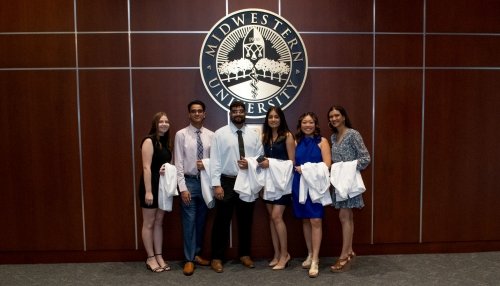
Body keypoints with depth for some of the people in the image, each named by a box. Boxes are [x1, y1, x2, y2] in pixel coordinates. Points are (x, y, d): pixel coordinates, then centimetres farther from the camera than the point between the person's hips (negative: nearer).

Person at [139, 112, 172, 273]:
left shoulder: (165, 142, 11)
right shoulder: (149, 141, -12)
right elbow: (146, 168, -18)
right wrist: (148, 191, -22)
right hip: (151, 186, -8)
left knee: (159, 222, 13)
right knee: (149, 223, 5)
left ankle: (159, 256, 21)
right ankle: (150, 258, 15)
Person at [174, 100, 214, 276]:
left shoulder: (210, 135, 3)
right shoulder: (181, 134, -5)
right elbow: (178, 163, -7)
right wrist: (183, 188, -13)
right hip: (189, 182, -3)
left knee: (201, 221, 14)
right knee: (189, 222, 1)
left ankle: (196, 254, 30)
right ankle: (189, 259, 14)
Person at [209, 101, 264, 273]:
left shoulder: (254, 134, 6)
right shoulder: (220, 134, -3)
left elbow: (261, 156, 7)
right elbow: (215, 160, -8)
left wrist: (251, 163, -15)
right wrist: (216, 184, -14)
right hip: (226, 182, -3)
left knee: (246, 221, 14)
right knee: (222, 221, 4)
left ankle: (244, 254, 30)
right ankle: (217, 258, 17)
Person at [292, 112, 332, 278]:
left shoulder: (322, 141, 0)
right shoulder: (296, 142, 9)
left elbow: (327, 164, -10)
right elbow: (292, 164, 11)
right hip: (299, 185, 4)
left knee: (316, 221, -7)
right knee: (305, 220, 11)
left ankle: (315, 260, 0)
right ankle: (310, 254, 25)